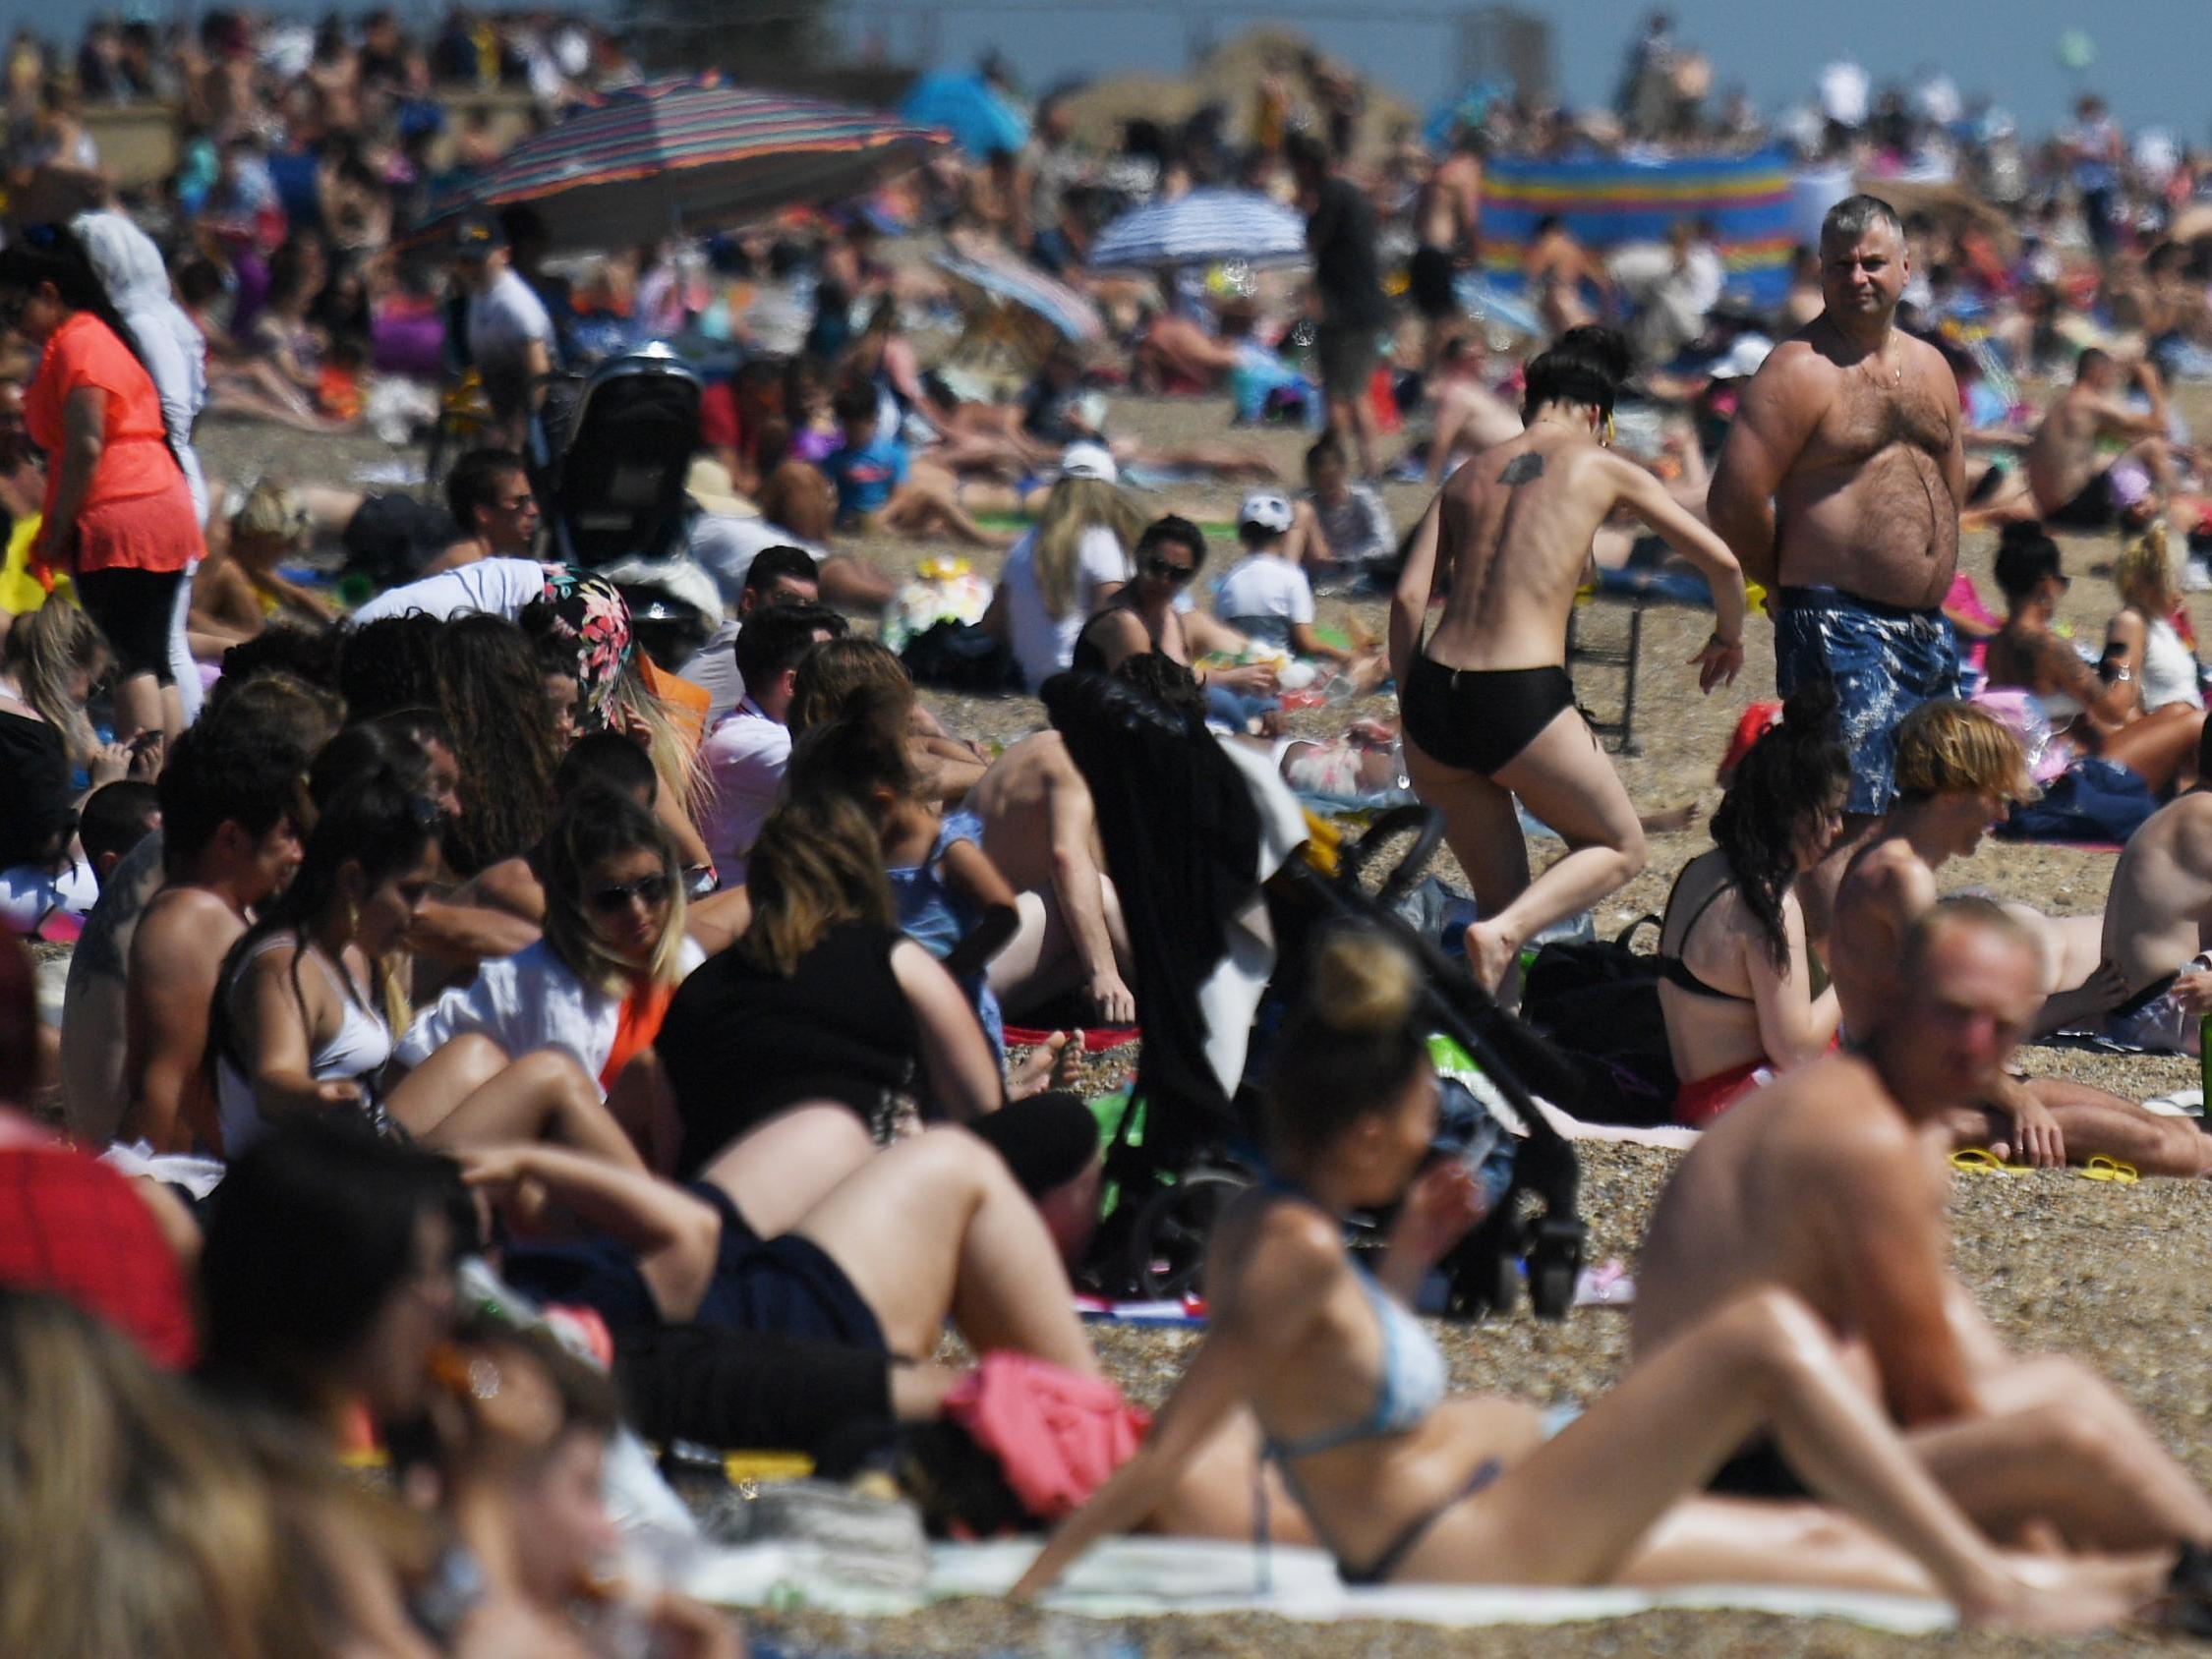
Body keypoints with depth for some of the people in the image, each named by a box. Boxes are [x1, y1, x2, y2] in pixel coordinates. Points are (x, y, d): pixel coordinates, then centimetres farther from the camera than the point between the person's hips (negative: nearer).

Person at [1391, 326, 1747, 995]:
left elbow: (1408, 599, 8)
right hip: (1523, 700, -5)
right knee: (1617, 849, 16)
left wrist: (1414, 721, 16)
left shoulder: (1470, 476, 17)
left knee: (1504, 898, 20)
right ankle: (1501, 934, -9)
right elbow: (1721, 562, 12)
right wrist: (1729, 637, 32)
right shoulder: (1602, 468, 8)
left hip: (1435, 693, 5)